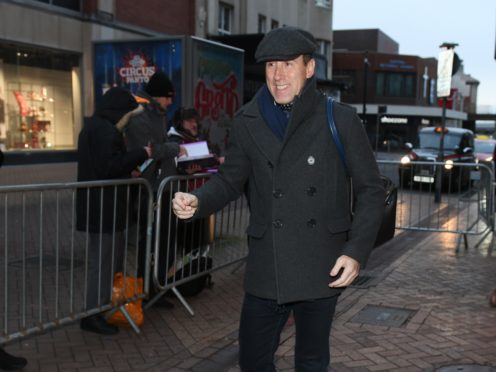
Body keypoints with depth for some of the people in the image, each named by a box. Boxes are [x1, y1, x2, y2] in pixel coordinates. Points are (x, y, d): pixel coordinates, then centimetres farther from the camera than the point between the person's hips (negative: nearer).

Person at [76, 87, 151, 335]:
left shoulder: (94, 126, 17)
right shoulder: (105, 130, -17)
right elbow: (110, 166, -25)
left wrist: (131, 166, 13)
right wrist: (142, 154, -17)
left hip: (99, 206, 11)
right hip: (104, 208, -11)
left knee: (111, 259, 19)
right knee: (103, 262, -3)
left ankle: (105, 306, 30)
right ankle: (92, 316, 4)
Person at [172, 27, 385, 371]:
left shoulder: (341, 120, -5)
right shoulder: (247, 123, 2)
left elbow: (371, 189, -2)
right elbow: (230, 180, 11)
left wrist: (356, 251, -11)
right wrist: (198, 201, -10)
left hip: (320, 267, -2)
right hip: (266, 268, 2)